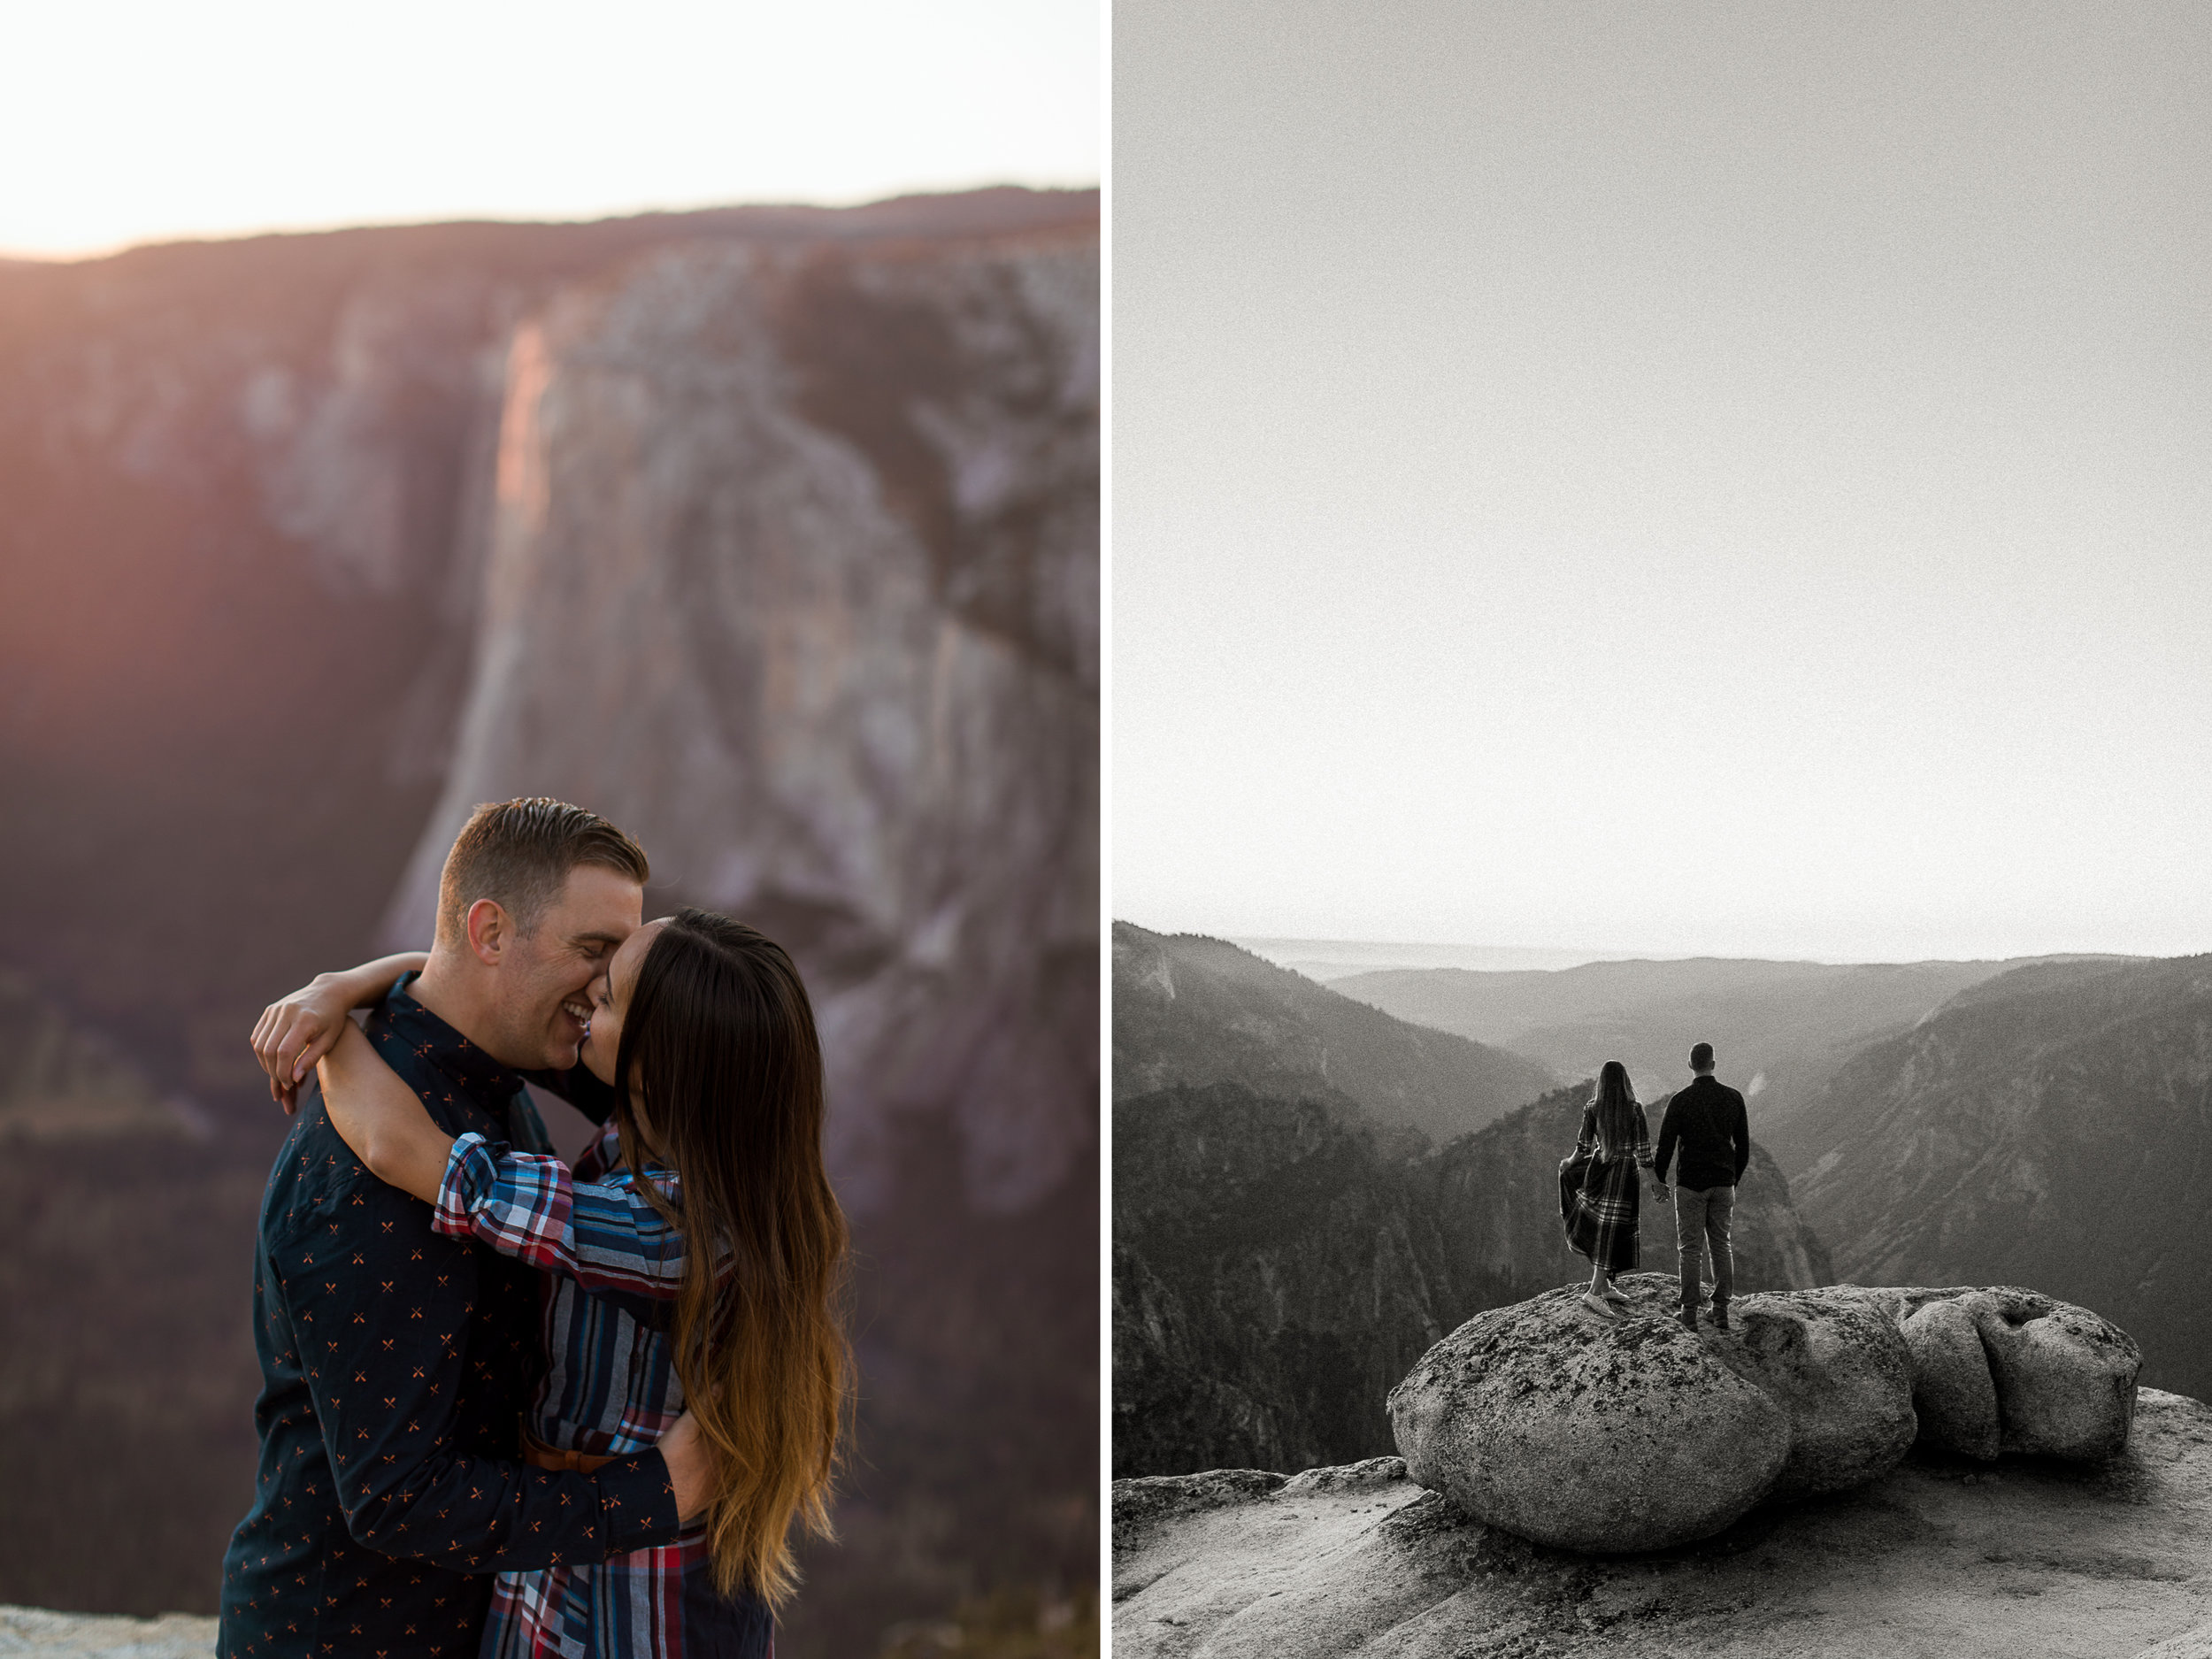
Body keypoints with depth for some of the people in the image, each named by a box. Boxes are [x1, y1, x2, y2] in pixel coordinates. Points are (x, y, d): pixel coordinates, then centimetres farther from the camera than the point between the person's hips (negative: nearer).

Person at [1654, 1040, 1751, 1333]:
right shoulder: (1733, 1098, 1)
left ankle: (1690, 1312, 3)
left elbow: (1665, 1144, -9)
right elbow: (1743, 1146, 7)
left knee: (1691, 1248, 2)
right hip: (1723, 1183, 3)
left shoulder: (1681, 1100, -10)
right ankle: (1721, 1311, 11)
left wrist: (1658, 1182, 4)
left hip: (1691, 1183, -3)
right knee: (1721, 1245, 11)